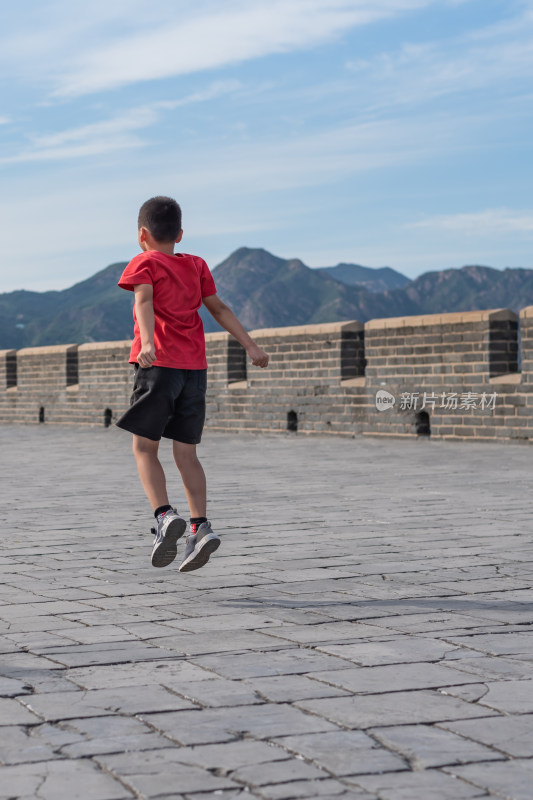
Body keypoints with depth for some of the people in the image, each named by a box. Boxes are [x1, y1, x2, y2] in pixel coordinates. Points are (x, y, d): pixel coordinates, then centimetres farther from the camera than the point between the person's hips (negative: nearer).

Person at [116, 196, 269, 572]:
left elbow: (144, 302, -16)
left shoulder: (145, 263, 2)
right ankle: (201, 526, -5)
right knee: (186, 452, 7)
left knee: (145, 447, 2)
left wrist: (147, 343, -31)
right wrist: (250, 345, 20)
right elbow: (219, 308, 17)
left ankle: (165, 515, -17)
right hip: (195, 367, 5)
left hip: (159, 365, -5)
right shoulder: (196, 265, 17)